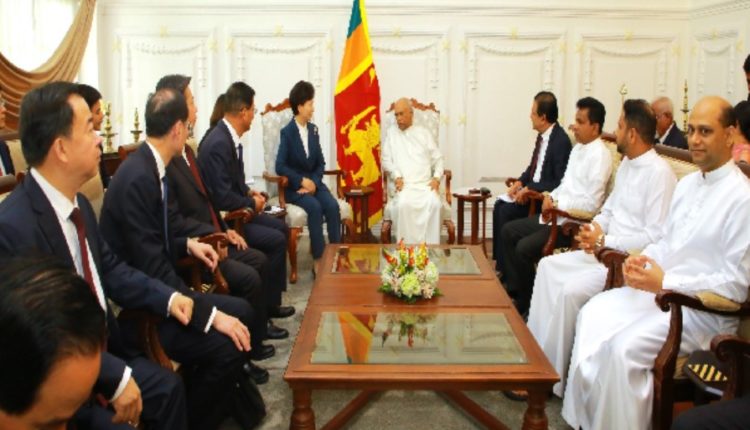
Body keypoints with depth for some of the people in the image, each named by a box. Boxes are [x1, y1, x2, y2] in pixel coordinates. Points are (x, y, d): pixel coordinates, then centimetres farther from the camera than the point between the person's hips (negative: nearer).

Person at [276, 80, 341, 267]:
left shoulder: (313, 129, 8)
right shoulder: (287, 132, -8)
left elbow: (320, 163, 9)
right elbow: (280, 166, -14)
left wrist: (314, 182, -9)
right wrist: (302, 181, -19)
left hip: (313, 182, 5)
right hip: (294, 186, -5)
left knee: (332, 206, -23)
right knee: (315, 207, -30)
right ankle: (319, 259, -25)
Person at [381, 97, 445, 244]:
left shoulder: (424, 133, 16)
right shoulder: (392, 133, 15)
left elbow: (437, 158, 14)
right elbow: (386, 160, 10)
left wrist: (437, 177, -4)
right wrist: (396, 176, -9)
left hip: (425, 184, 1)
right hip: (404, 185, 0)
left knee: (434, 203, -32)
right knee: (403, 204, -35)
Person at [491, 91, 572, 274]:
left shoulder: (561, 141, -21)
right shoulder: (543, 136, 5)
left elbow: (560, 183, -24)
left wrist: (529, 189, -23)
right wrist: (520, 182, 1)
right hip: (532, 189, 9)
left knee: (506, 211, -18)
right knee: (500, 204, -2)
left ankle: (504, 268, -5)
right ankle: (499, 260, 4)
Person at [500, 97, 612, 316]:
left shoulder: (599, 155, -16)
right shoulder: (578, 149, 13)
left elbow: (591, 203, -21)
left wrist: (557, 204, -16)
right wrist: (551, 197, 3)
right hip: (555, 215, 10)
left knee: (524, 248, -22)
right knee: (508, 231, 7)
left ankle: (525, 302, 0)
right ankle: (512, 289, 13)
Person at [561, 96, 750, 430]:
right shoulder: (687, 183, 12)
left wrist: (666, 283, -20)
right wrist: (643, 259, -2)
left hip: (703, 309, -8)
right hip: (662, 289, 8)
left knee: (626, 346, -27)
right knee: (592, 315, -10)